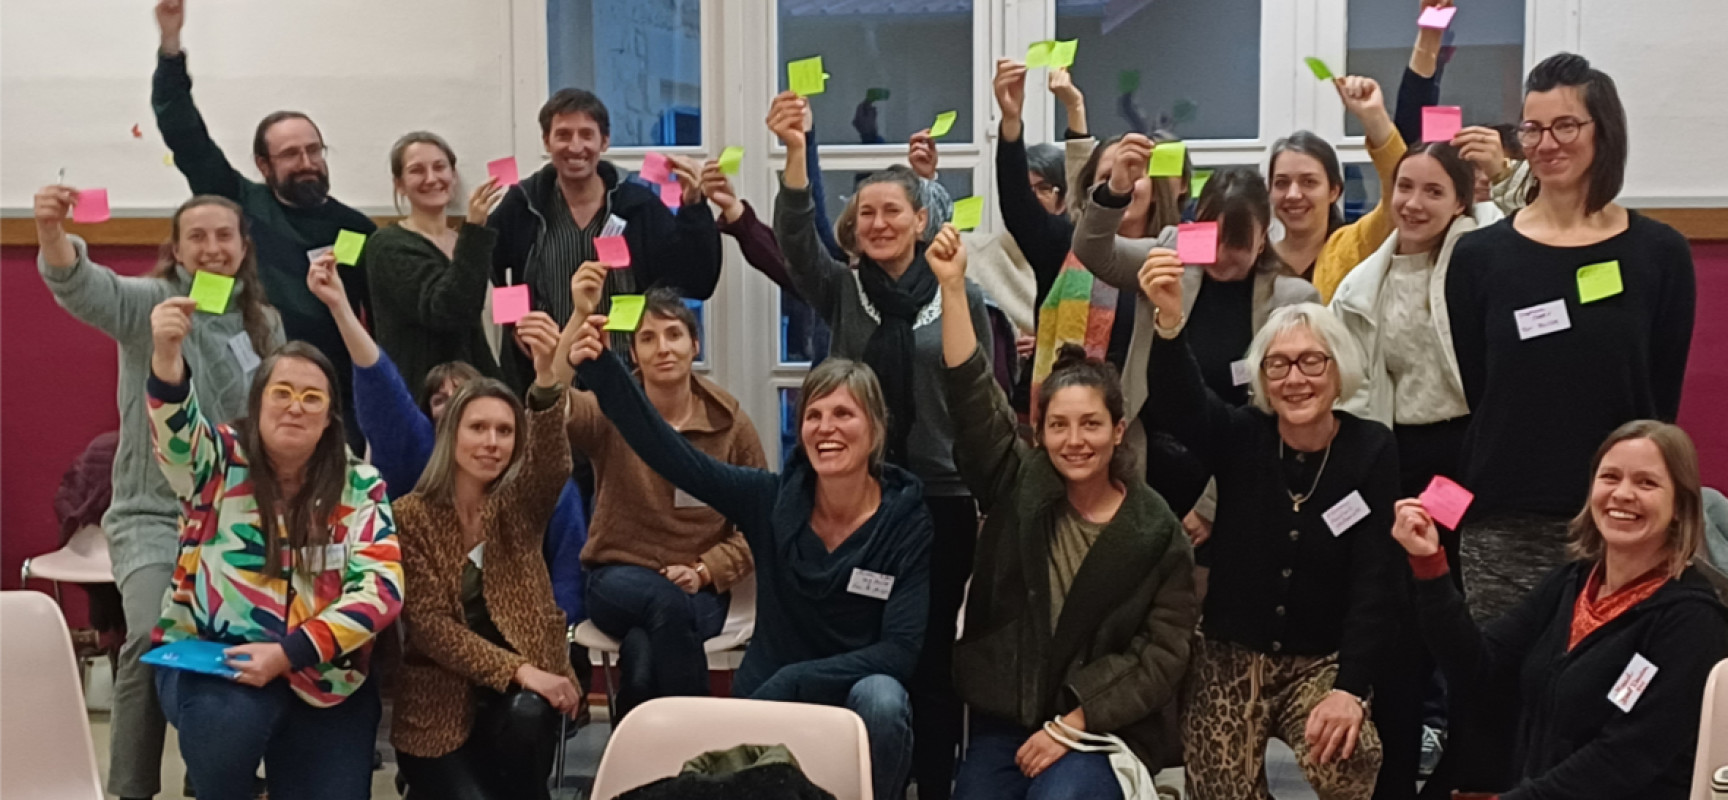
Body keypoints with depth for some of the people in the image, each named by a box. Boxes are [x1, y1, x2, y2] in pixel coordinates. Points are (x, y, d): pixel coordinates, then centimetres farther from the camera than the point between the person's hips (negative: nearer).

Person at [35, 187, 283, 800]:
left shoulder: (266, 323, 9)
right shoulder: (150, 303, -4)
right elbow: (82, 287, -26)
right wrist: (51, 233, -45)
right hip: (152, 516, -4)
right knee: (152, 639, -24)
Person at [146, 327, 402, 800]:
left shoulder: (360, 488, 0)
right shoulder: (219, 459, -2)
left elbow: (381, 589, -10)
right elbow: (175, 426, -25)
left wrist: (287, 653, -21)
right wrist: (167, 353, -47)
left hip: (323, 680, 2)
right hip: (207, 658, -2)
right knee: (231, 717, -33)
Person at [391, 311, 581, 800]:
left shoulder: (518, 507, 2)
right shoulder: (411, 516, -3)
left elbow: (553, 465, -22)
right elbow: (428, 622, -10)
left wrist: (549, 381, -41)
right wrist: (516, 670, -23)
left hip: (518, 693, 2)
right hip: (438, 701, -2)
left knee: (527, 714, -32)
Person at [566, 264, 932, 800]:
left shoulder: (909, 521, -10)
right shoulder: (772, 499, -5)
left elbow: (900, 650, -15)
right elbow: (666, 450, -13)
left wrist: (790, 685, -23)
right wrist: (597, 362, -25)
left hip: (860, 701, -2)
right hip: (768, 702, 2)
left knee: (881, 698, -34)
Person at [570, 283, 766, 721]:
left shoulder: (731, 423, 3)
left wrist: (705, 571, -11)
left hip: (699, 589, 1)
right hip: (618, 579, -1)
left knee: (645, 654, -31)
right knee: (667, 603, -35)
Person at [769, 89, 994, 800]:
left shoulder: (962, 296, 0)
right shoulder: (840, 289, 4)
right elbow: (794, 236, -14)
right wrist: (796, 153, -30)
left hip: (942, 497, -2)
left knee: (932, 650, 6)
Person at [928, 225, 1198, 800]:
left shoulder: (1156, 531, -5)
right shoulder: (1018, 486, 2)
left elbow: (1162, 652, -5)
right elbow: (972, 396, -9)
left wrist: (1073, 724, -12)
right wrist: (953, 286, -18)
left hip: (1103, 725, -3)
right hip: (1004, 717, 3)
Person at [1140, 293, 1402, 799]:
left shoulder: (1372, 450, -7)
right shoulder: (1240, 438, -4)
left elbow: (1376, 582, -13)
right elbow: (1177, 404, -27)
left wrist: (1351, 689, -26)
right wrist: (1170, 323, -48)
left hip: (1323, 662, -1)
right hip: (1230, 656, 2)